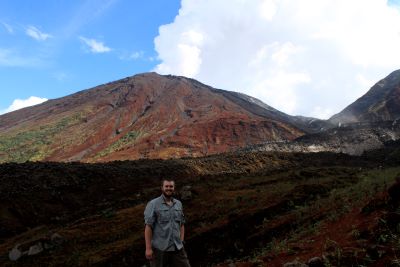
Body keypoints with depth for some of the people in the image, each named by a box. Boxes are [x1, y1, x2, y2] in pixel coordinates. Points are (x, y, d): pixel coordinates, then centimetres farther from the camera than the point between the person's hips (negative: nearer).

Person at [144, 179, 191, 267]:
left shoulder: (178, 204, 10)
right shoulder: (153, 204, -6)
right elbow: (148, 226, -10)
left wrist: (181, 242, 7)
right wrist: (148, 248, -13)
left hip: (177, 248, 5)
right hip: (159, 248, -4)